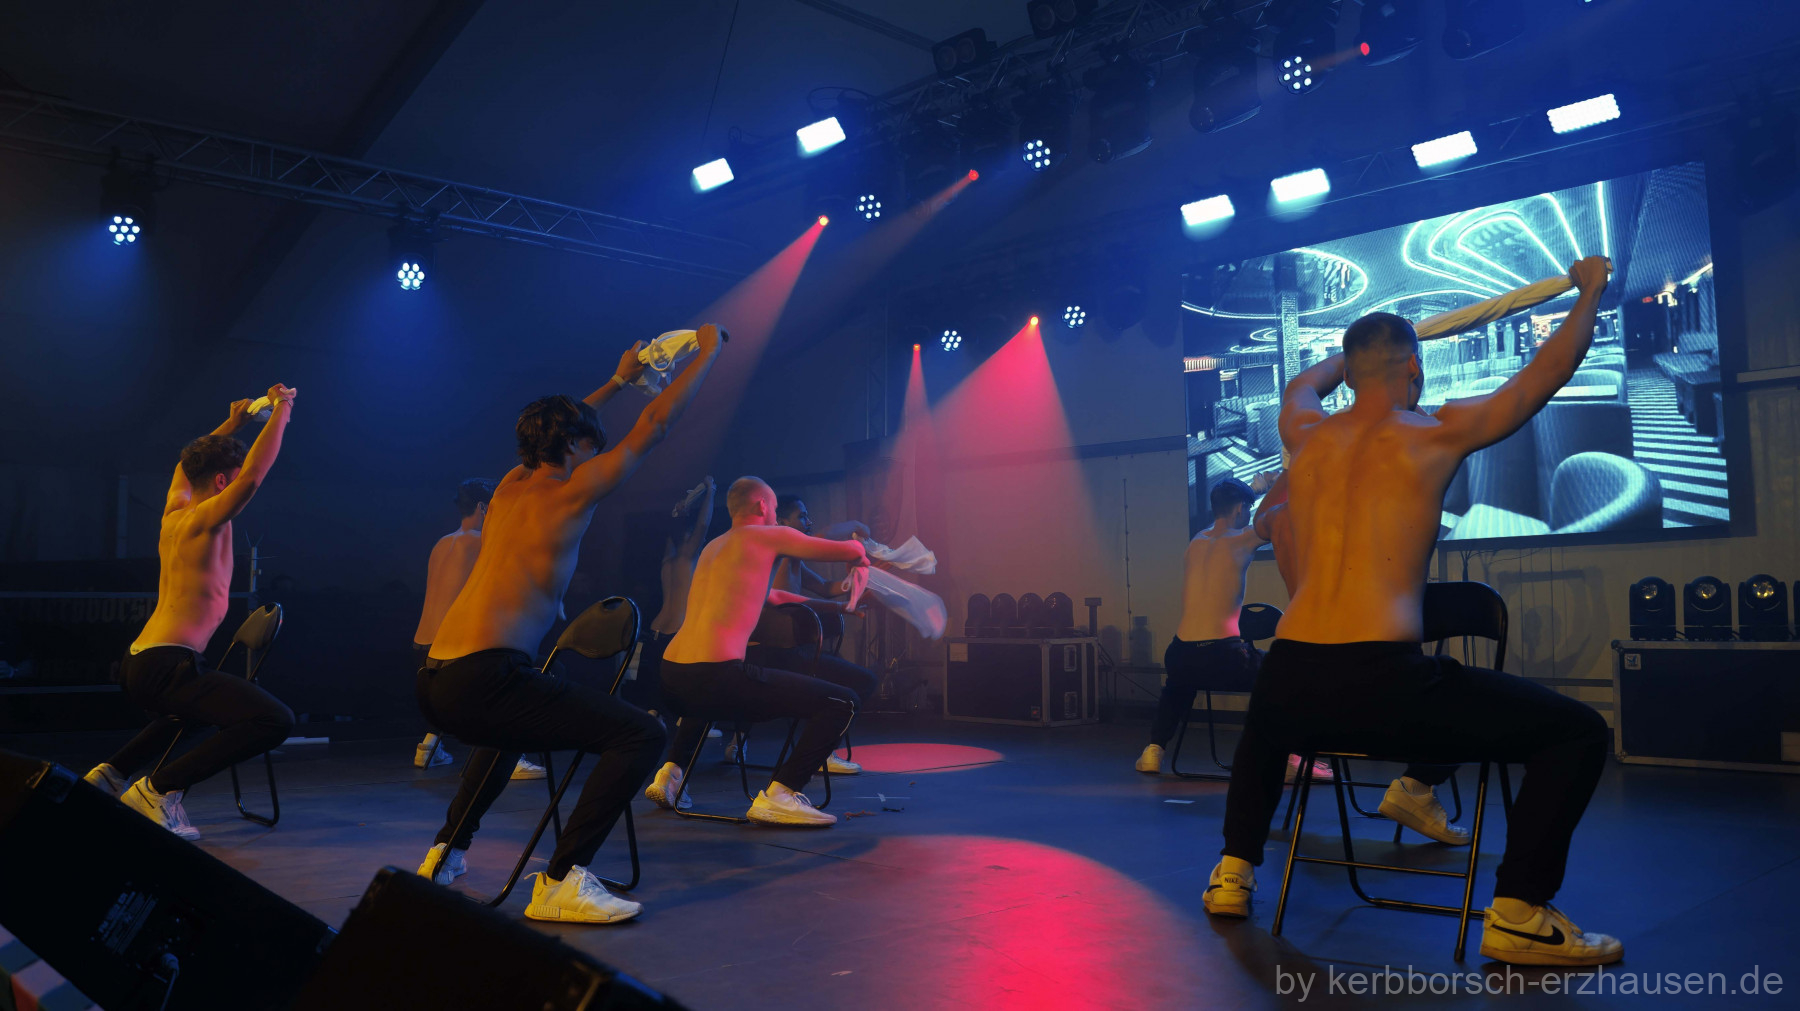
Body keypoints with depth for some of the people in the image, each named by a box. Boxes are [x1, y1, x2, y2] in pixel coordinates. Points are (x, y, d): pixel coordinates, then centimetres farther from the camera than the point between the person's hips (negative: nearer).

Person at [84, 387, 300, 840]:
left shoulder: (173, 513, 15)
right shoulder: (204, 520, -11)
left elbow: (186, 466, 37)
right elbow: (253, 478, -26)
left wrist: (231, 425, 36)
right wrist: (281, 410, -17)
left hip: (137, 663, 10)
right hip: (165, 664, -10)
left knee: (192, 708, 43)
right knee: (274, 720, -24)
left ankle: (113, 771, 30)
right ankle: (161, 788, -18)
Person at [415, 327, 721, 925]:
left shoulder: (511, 485, 19)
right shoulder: (571, 490, -1)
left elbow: (558, 429, 40)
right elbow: (655, 426, 4)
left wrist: (619, 381, 47)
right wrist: (707, 353, 15)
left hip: (435, 683, 9)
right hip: (483, 679, -9)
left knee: (510, 727, 41)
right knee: (642, 735, -12)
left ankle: (447, 853, 37)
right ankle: (562, 881, -14)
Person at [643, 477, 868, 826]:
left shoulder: (714, 546, 27)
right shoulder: (770, 536, 4)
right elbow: (852, 551, 6)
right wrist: (859, 554, 31)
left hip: (670, 676, 9)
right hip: (717, 674, -9)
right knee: (843, 702, -6)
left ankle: (668, 774, 31)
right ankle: (778, 795, -13)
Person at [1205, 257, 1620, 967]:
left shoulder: (1308, 436, 16)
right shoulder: (1435, 433, 4)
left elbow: (1302, 386, 43)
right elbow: (1546, 372, 20)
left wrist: (1352, 355, 61)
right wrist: (1589, 291, 37)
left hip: (1288, 680, 6)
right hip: (1383, 682, -5)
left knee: (1265, 723, 41)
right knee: (1576, 731, 7)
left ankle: (1231, 874, 34)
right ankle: (1517, 917, 4)